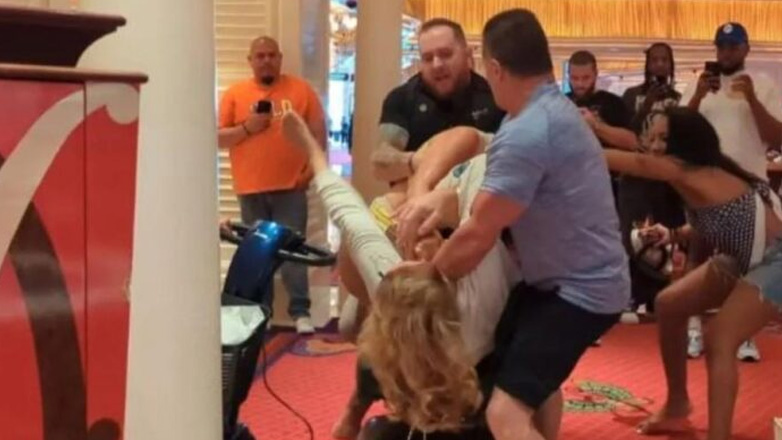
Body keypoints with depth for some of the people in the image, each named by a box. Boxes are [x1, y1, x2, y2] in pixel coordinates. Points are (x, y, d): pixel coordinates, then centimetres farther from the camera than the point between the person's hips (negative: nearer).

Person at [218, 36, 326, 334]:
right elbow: (218, 138, 5)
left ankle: (301, 313, 0)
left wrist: (312, 167, -5)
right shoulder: (235, 94, 6)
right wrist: (246, 128, -11)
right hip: (251, 189, 1)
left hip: (291, 187, -1)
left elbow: (318, 131, 5)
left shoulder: (300, 90, 5)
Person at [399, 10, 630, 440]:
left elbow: (477, 237, -23)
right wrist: (433, 199, -8)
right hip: (561, 278, 11)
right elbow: (490, 183, 12)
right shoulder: (551, 108, 7)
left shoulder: (527, 133, -28)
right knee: (536, 374, 33)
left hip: (580, 290, -11)